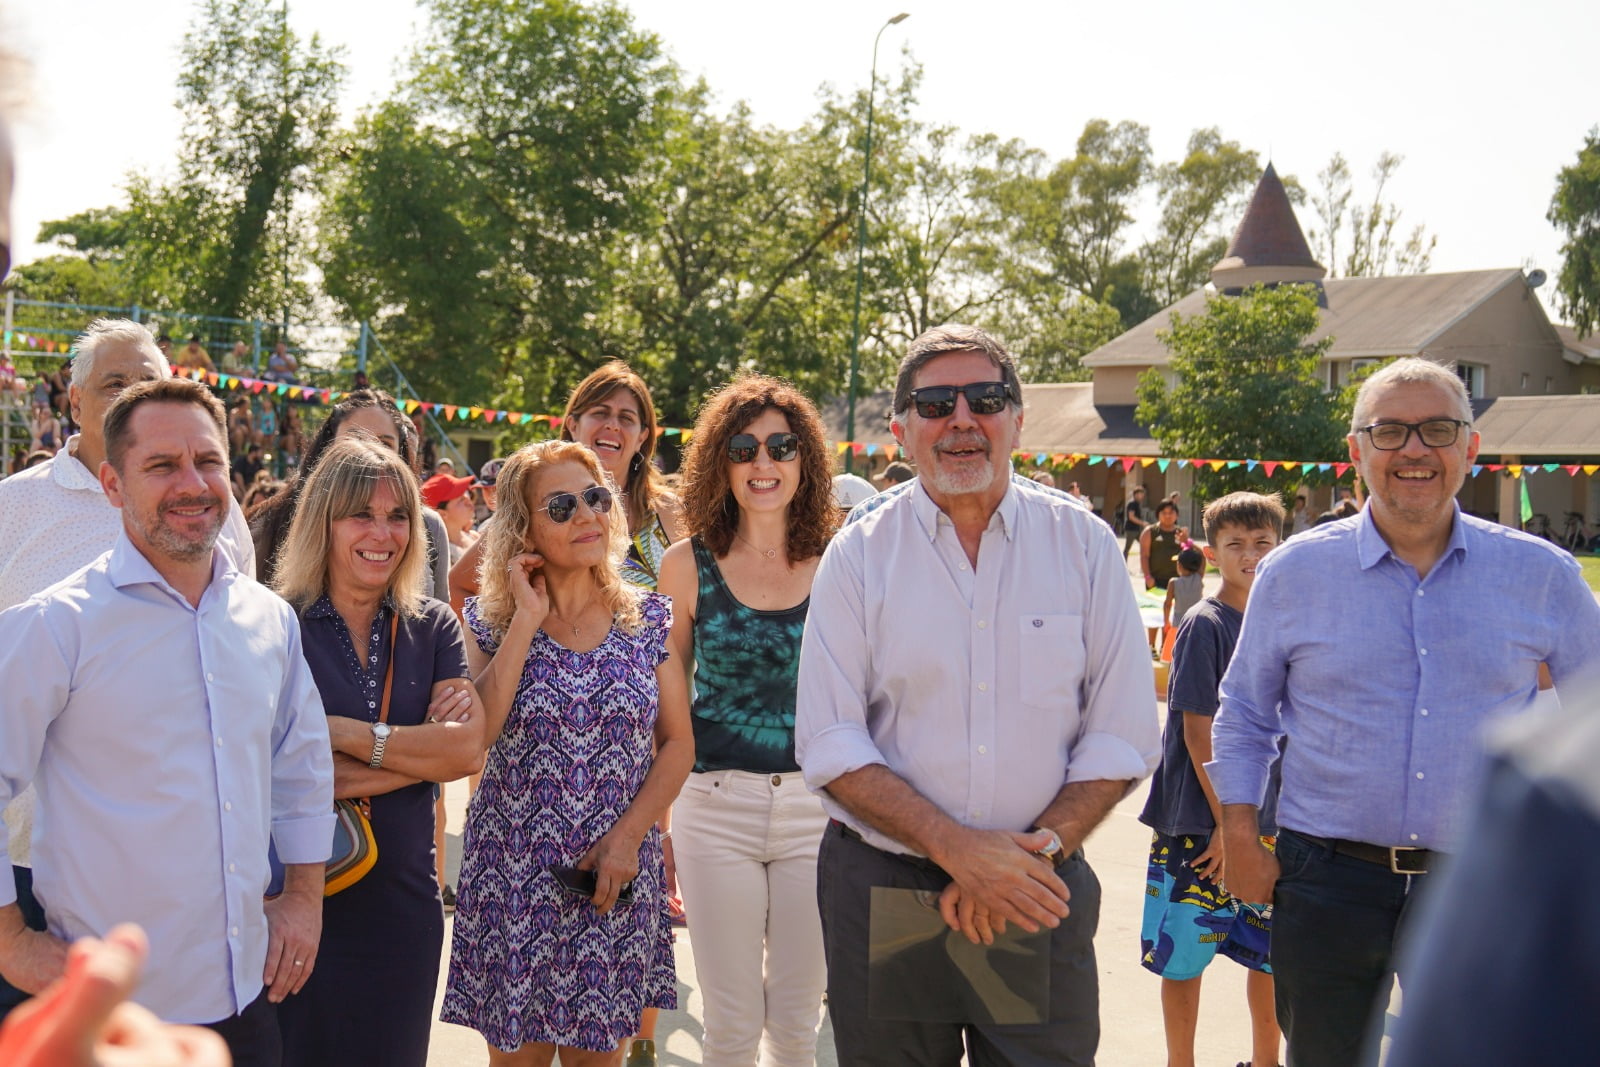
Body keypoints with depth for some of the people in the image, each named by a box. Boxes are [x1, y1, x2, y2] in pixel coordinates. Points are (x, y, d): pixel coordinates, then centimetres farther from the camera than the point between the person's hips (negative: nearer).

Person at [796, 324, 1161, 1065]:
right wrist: (956, 847, -17)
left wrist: (1036, 850, -13)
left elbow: (1122, 736, -1)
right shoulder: (859, 553, -2)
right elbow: (829, 746, -7)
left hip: (1041, 895, 1)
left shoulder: (1084, 544, 0)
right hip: (882, 891, 0)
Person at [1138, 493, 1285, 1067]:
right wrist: (1225, 821, -14)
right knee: (1186, 953, 4)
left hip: (1267, 821, 6)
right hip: (1200, 823, -6)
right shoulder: (1205, 625, -11)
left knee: (1271, 949, 14)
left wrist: (1277, 811, 8)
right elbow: (1197, 730, -14)